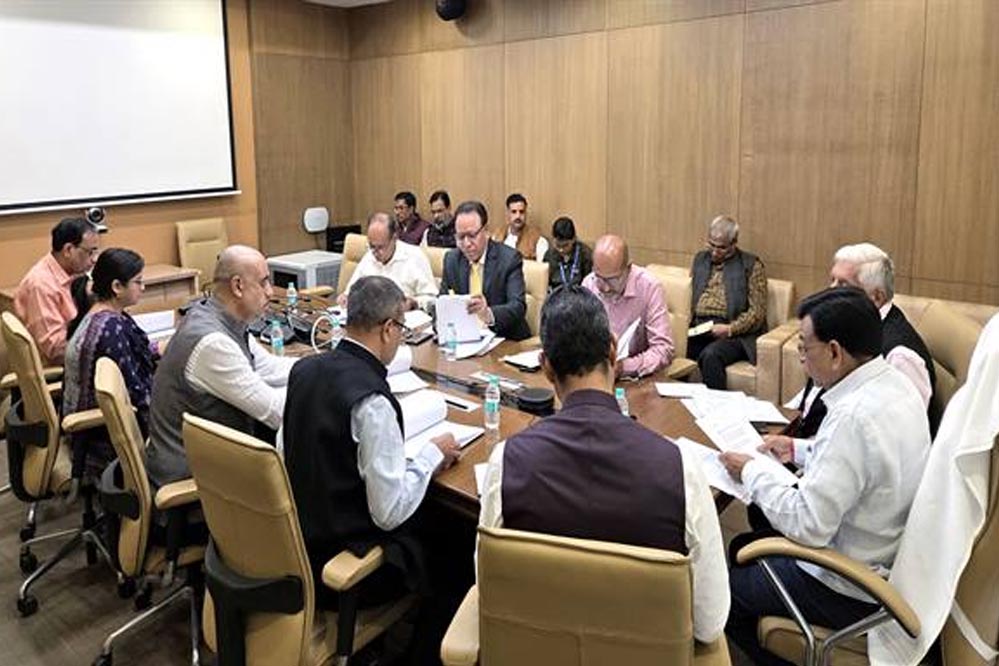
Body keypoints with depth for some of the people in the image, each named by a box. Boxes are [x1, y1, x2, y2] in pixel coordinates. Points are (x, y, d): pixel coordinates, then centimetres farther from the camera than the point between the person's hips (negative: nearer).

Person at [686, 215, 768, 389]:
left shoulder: (751, 265, 5)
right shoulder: (700, 259, 21)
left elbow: (758, 313, -1)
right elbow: (689, 296, 21)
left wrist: (729, 329, -14)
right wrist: (688, 323, 2)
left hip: (734, 333, -4)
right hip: (697, 329, 4)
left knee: (710, 355, -34)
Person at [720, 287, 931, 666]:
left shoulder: (854, 417, -32)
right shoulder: (895, 384, -3)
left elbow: (807, 526, -31)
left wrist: (752, 473, -17)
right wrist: (801, 453, 7)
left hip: (854, 593, -9)